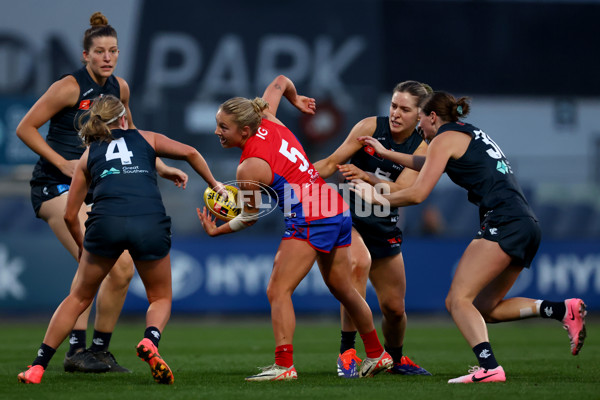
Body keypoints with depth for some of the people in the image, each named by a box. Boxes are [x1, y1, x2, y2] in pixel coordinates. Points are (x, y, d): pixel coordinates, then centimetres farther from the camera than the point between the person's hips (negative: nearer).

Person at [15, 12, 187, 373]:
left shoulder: (119, 88, 9)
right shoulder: (70, 87, -12)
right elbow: (25, 128, -9)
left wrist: (161, 167, 18)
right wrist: (62, 163, -15)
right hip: (56, 185, -8)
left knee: (123, 268, 0)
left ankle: (100, 349, 11)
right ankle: (76, 349, -25)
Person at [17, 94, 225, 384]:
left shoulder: (89, 155, 25)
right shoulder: (146, 139, 24)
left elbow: (70, 215, 25)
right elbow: (190, 153, 14)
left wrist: (82, 247, 40)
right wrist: (214, 185, 27)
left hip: (106, 223, 1)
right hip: (151, 224, -1)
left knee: (79, 297, 18)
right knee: (161, 298, 20)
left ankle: (37, 368, 13)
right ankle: (150, 341, -13)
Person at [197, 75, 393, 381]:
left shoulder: (249, 168, -15)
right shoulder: (267, 120, 4)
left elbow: (250, 217, -2)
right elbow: (280, 81, 21)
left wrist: (216, 231, 9)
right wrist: (296, 99, 39)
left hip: (308, 222, -10)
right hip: (338, 212, 10)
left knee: (278, 291, -12)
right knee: (343, 290, 24)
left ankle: (284, 365, -23)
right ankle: (377, 354, 36)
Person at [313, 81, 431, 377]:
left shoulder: (422, 149, -6)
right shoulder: (370, 127, -9)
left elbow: (401, 191, -19)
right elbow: (332, 163, -5)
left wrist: (366, 177, -33)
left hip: (384, 229, 3)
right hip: (347, 218, -3)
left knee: (394, 308, 7)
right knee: (360, 262, -34)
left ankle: (395, 359, 40)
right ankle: (346, 352, -27)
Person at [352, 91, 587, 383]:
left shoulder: (446, 138, 1)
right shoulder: (472, 134, 27)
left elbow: (417, 193, -4)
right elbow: (430, 165, 42)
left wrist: (378, 198, 11)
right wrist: (385, 153, 46)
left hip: (503, 222, -9)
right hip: (527, 225, 9)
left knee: (459, 299, -13)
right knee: (484, 308, 12)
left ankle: (489, 367, -32)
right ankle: (562, 310, -1)